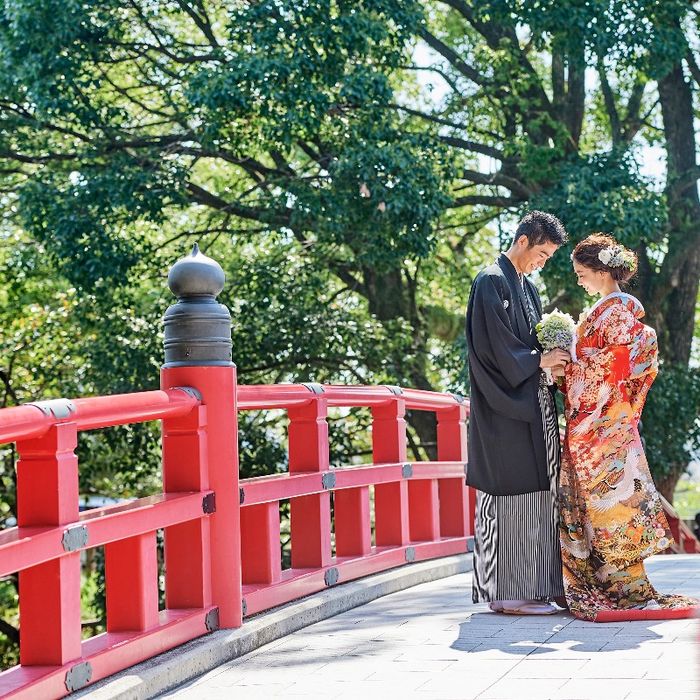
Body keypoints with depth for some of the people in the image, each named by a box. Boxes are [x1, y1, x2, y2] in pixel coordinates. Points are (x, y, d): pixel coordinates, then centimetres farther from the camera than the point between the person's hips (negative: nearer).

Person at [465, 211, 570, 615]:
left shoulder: (527, 287, 19)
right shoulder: (491, 282, -9)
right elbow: (494, 344, -16)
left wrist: (553, 358, 2)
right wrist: (538, 360, -13)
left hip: (533, 404, 9)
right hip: (506, 407, -9)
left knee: (535, 493, 7)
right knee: (512, 493, -9)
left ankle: (531, 588, 11)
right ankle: (507, 592, -5)